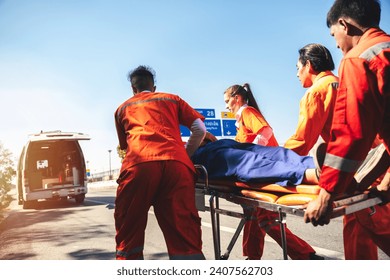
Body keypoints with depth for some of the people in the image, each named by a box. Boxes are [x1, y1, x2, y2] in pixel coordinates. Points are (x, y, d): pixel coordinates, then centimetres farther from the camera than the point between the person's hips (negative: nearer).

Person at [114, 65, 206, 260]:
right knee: (186, 239, -1)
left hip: (138, 164, 0)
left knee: (128, 237, 9)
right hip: (177, 164, 1)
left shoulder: (122, 108, 33)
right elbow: (200, 130, 21)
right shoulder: (172, 99, 31)